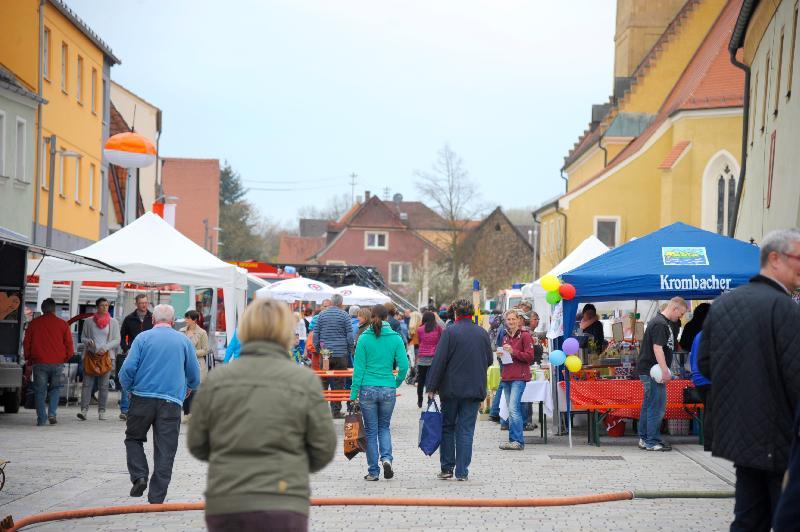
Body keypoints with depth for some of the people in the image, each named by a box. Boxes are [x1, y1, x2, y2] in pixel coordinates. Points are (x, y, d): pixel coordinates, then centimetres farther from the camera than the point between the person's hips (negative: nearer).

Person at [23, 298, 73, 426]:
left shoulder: (34, 323, 3)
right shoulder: (62, 324, 2)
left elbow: (26, 343, 8)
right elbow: (69, 345, 3)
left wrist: (29, 360, 20)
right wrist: (65, 358, 19)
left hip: (39, 362, 0)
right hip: (57, 363, 0)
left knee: (40, 391, 6)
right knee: (55, 388, 16)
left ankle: (41, 419, 1)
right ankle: (52, 413, -1)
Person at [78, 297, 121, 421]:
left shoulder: (113, 322, 7)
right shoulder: (89, 321, 8)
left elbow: (117, 340, 4)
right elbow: (83, 337, 12)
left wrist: (105, 347, -11)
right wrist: (88, 341, -10)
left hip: (106, 356, 0)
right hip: (90, 355, 0)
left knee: (104, 385, 0)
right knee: (87, 384, -8)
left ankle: (102, 411, 3)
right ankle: (84, 410, -12)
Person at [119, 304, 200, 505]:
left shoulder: (143, 338, 2)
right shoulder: (183, 340, 8)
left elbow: (128, 369, -4)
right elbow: (194, 373, 13)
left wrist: (128, 388, 15)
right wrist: (190, 388, 34)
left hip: (142, 398, -1)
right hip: (171, 401, 1)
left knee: (134, 438, 19)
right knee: (165, 450, 3)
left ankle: (139, 476, -2)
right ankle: (156, 499, 2)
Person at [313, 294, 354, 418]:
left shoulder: (321, 315, 5)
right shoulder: (344, 315, -2)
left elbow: (315, 334, 7)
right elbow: (350, 336, -3)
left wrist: (318, 350, 16)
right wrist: (349, 352, 8)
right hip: (341, 354, -2)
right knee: (338, 383, 1)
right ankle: (336, 411, 0)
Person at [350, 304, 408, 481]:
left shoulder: (364, 339, -6)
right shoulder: (395, 338, -3)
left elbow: (359, 367, -5)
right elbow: (403, 365, -5)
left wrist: (353, 393, -2)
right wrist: (397, 382, 13)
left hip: (367, 389, -1)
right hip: (388, 390, 1)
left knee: (371, 430, 8)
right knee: (384, 427, 19)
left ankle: (373, 471, 11)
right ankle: (386, 458, -4)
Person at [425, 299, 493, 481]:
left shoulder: (450, 332, -9)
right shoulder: (483, 333, 3)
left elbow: (439, 361, -11)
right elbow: (489, 360, 11)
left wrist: (431, 386, -7)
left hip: (451, 388, -3)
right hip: (475, 389, 3)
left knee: (447, 427, 11)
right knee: (466, 430, 5)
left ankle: (446, 468, 11)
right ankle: (462, 471, 1)